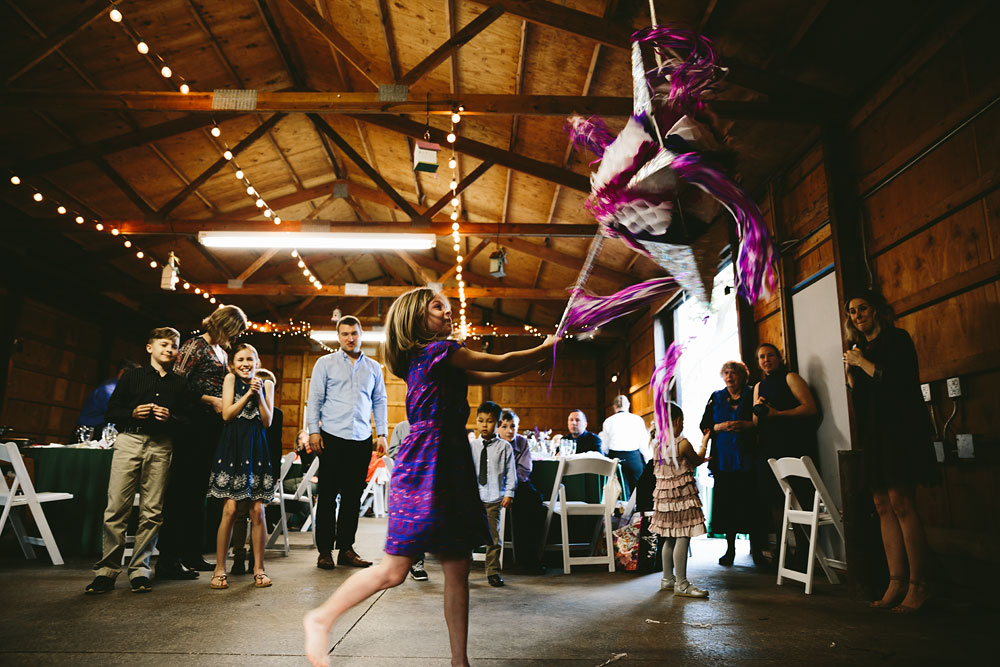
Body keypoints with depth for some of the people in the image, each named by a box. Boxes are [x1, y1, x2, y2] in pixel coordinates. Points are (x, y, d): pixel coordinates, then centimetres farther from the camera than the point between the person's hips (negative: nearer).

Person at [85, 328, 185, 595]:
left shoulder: (179, 384, 15)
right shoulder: (131, 376, 14)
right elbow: (112, 409, 11)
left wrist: (171, 418, -8)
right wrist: (132, 413, -7)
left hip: (161, 446, 1)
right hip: (129, 441, 0)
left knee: (152, 511, -1)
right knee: (117, 507, -5)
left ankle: (139, 570, 7)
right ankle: (107, 570, 5)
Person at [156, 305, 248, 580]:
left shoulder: (222, 352, 19)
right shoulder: (195, 346, -5)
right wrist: (211, 400, -14)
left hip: (213, 426, 8)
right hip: (194, 425, -8)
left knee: (198, 489, 12)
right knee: (181, 488, -5)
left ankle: (192, 555, 19)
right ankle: (168, 560, 1)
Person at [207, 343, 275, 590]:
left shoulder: (266, 384, 9)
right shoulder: (230, 379, 5)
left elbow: (267, 421, 3)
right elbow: (227, 414, -3)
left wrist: (259, 395, -7)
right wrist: (248, 393, -8)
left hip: (255, 447, 2)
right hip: (232, 446, -2)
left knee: (257, 510, 1)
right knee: (230, 509, -5)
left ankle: (258, 568, 11)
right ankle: (220, 569, 8)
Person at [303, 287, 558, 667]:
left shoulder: (432, 360, 19)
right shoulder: (440, 350, -8)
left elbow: (488, 377, 21)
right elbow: (499, 364, -4)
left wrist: (539, 362, 19)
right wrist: (546, 348, 10)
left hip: (449, 464, 10)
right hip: (426, 463, -10)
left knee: (458, 570, 9)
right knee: (394, 570, -3)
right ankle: (322, 618, 16)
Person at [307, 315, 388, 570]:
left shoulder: (373, 367, 13)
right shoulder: (325, 363, 7)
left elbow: (380, 401, 14)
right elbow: (315, 398, 2)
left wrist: (382, 434, 7)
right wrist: (313, 431, -6)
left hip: (362, 439, 3)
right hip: (333, 437, -2)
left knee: (353, 496, 7)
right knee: (328, 495, 1)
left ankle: (346, 549, 16)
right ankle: (325, 550, 10)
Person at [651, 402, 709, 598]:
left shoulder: (658, 444, 6)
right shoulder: (682, 443, -14)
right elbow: (697, 460, 4)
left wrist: (698, 461, 27)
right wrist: (704, 444, 21)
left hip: (664, 494, 8)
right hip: (682, 494, -7)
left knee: (670, 538, 15)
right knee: (683, 538, -3)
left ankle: (667, 579, 24)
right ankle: (681, 584, 1)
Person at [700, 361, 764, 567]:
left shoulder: (753, 396, 7)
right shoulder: (716, 398, 13)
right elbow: (704, 426, 10)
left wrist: (746, 425, -14)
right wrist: (720, 427, -7)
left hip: (746, 458, -2)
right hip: (723, 459, 2)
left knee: (750, 502, -3)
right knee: (726, 503, 2)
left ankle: (756, 549, 8)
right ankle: (730, 548, 12)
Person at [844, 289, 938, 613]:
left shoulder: (896, 339, 0)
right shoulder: (860, 348, 20)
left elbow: (896, 379, -15)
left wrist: (862, 363, -5)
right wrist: (850, 371, 5)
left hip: (899, 428, -7)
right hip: (874, 434, 7)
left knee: (900, 502, -12)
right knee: (883, 505, 3)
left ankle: (918, 586, -6)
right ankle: (896, 583, 5)